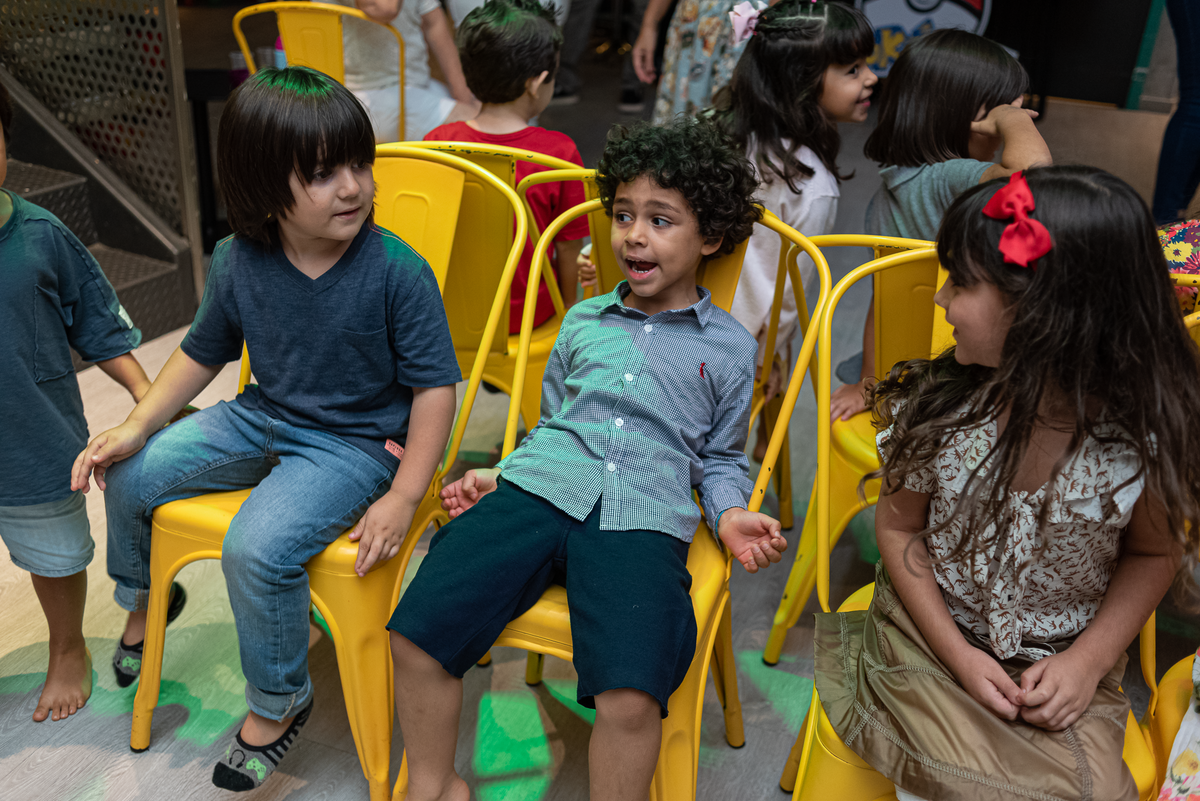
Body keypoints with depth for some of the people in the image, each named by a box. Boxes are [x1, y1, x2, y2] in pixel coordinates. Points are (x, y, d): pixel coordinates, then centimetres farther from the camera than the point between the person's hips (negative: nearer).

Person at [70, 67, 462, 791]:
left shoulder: (398, 271, -21)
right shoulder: (238, 263, -7)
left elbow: (434, 384, -16)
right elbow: (203, 352, 10)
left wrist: (403, 498, -20)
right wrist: (137, 426, -1)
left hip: (355, 442, -6)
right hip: (262, 418, 6)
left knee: (257, 547, -26)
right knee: (128, 474, 3)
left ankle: (277, 703, 2)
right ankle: (143, 600, 35)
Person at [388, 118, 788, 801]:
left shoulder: (730, 347, 16)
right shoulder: (583, 321, 22)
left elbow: (721, 457, 23)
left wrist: (730, 514, 4)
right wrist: (497, 476, 13)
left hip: (643, 514, -2)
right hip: (539, 484, 3)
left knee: (632, 696, -27)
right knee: (417, 631, -13)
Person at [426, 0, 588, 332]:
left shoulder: (436, 142, -13)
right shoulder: (559, 151, -21)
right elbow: (568, 245, -11)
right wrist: (568, 304, 8)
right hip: (528, 311, -3)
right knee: (585, 264, 26)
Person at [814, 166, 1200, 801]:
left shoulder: (1143, 434, -17)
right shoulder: (937, 407, -15)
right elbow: (900, 527, -3)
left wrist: (1089, 660, -10)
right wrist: (960, 657, -10)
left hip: (1068, 664, 1)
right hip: (932, 640, 0)